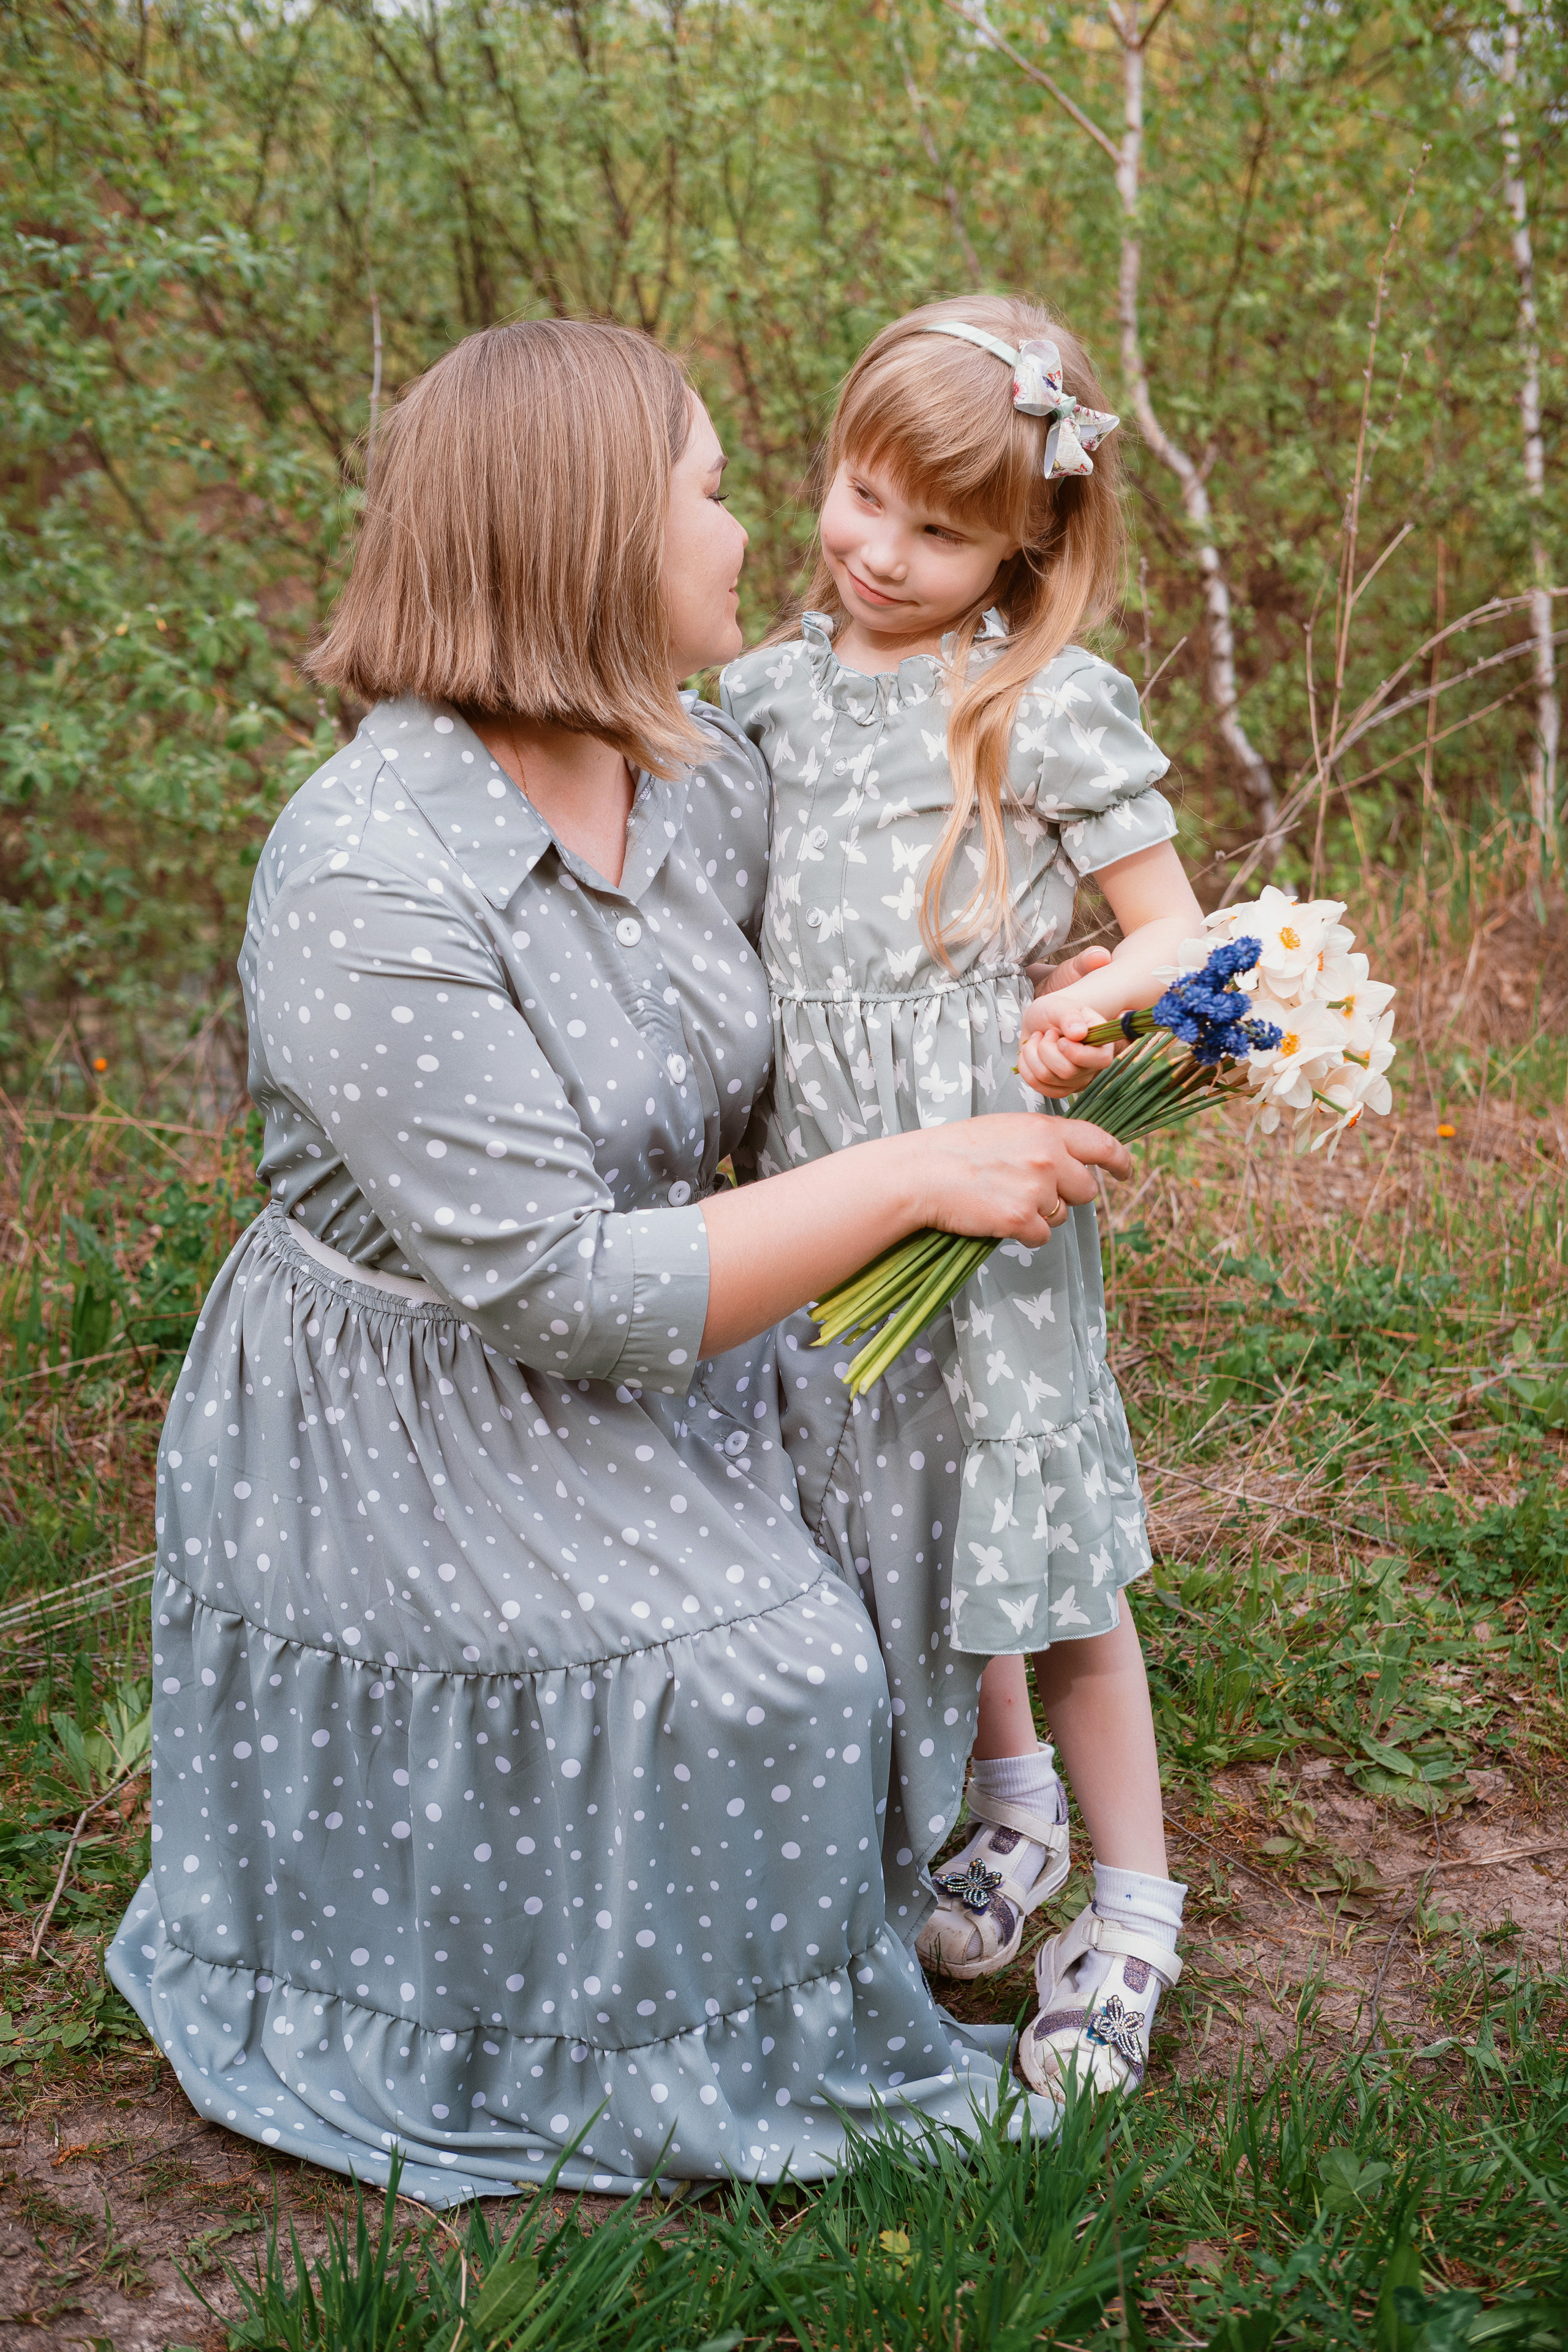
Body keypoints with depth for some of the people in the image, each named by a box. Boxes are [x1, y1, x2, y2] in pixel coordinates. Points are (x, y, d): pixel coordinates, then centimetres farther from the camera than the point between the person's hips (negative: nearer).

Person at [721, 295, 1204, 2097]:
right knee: (889, 1500, 16)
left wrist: (1087, 1004, -26)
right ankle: (1009, 1802, 40)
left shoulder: (1048, 704, -9)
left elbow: (1174, 930, -8)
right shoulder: (776, 684, 7)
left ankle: (1130, 1900, 19)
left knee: (1026, 1526, 1)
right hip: (820, 1174, 6)